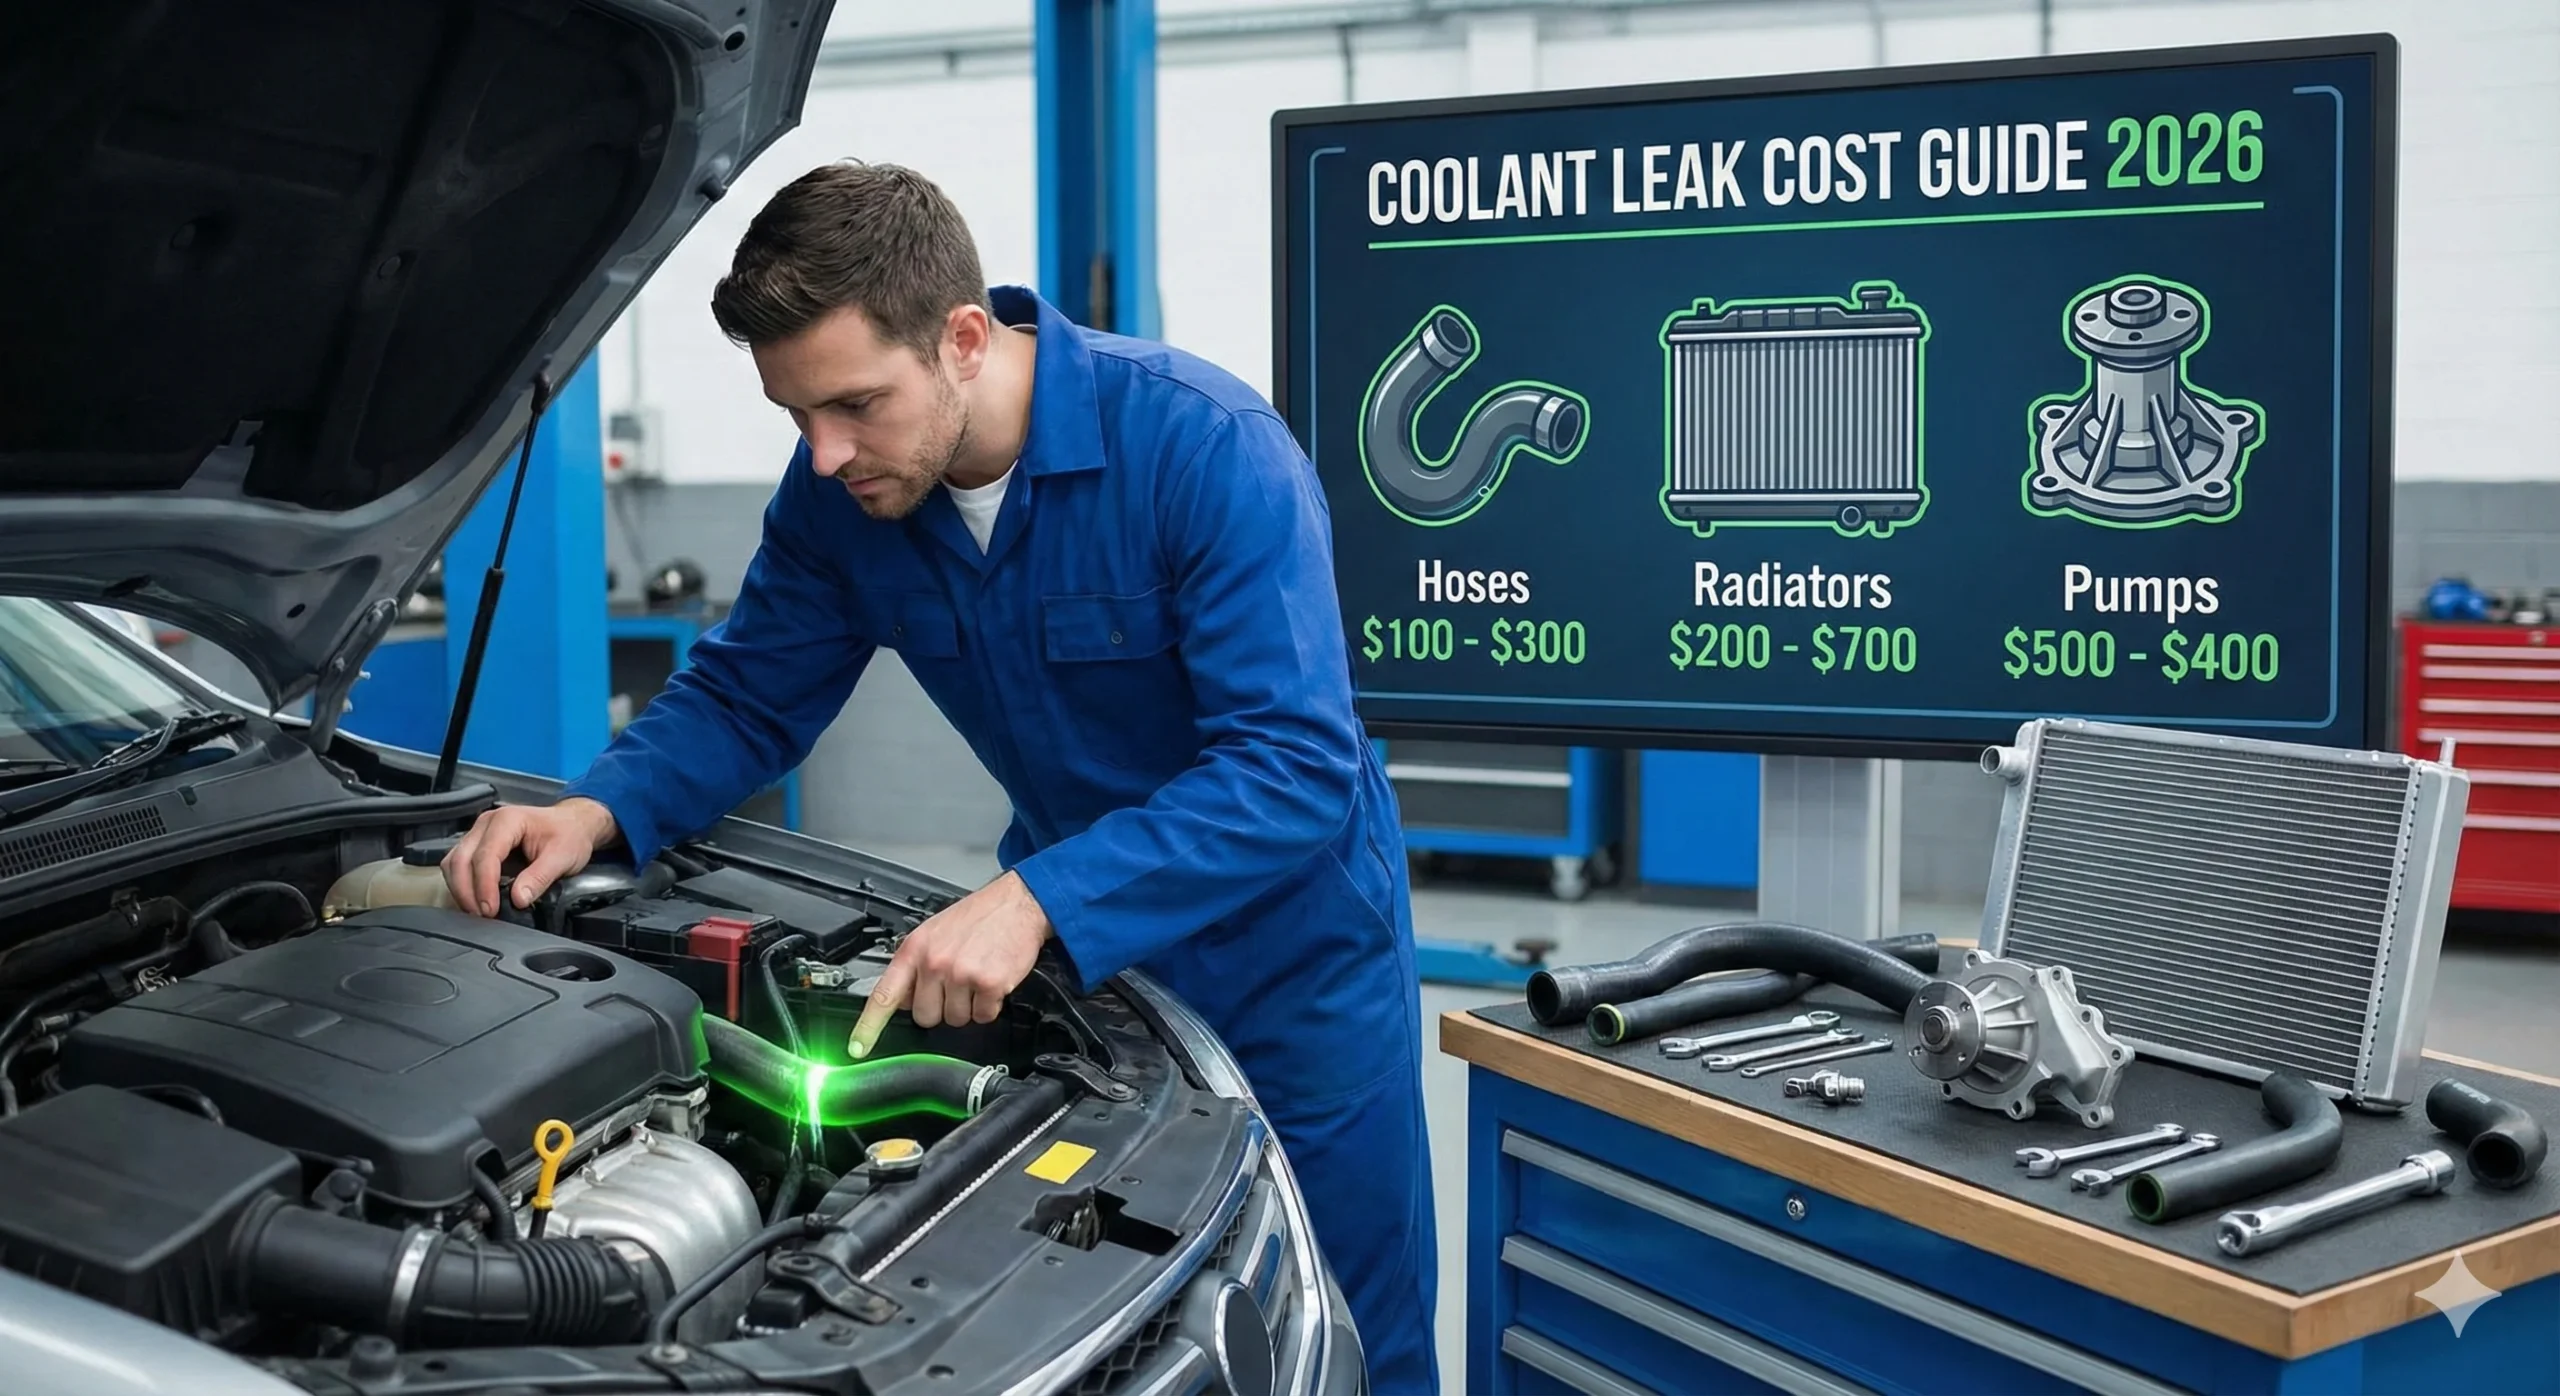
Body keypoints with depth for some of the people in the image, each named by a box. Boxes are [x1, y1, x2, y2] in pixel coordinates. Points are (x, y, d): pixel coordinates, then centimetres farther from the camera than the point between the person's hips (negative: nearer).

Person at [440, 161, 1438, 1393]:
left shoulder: (1205, 447, -29)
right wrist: (600, 811, -19)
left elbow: (1295, 768, -33)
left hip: (1287, 945, -4)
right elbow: (745, 699, 1)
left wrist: (1039, 901, -43)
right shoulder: (840, 491, -11)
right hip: (1072, 937, 5)